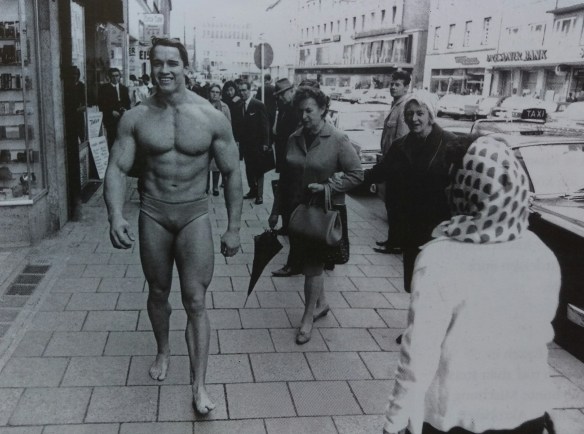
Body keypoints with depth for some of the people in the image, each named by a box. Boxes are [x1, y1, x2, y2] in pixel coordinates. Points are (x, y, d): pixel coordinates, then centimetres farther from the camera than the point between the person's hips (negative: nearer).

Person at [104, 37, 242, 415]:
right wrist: (116, 216, -24)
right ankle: (163, 351, 45)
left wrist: (234, 228, -4)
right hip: (153, 214, 2)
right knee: (158, 293, 18)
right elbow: (118, 168, -6)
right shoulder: (136, 117, -5)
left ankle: (199, 386, 7)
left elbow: (232, 173, -3)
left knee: (195, 301, -3)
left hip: (195, 214, -2)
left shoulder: (212, 118, -8)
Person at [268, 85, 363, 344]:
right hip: (296, 209, 5)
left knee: (313, 264, 0)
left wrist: (327, 186, -19)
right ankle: (321, 302, 35)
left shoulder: (338, 140, -11)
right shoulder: (294, 139, 4)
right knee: (309, 260, 15)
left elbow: (356, 174, -9)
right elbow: (285, 178, 11)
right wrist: (276, 211, 12)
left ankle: (308, 318, 13)